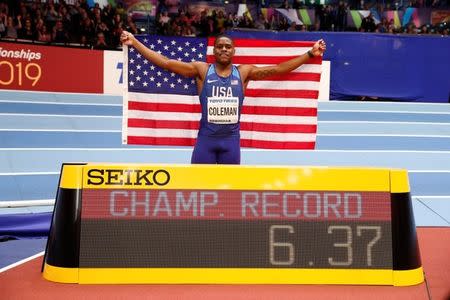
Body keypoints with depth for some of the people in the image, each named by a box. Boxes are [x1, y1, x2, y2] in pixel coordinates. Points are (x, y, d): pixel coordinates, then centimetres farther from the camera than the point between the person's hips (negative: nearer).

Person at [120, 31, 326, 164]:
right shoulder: (201, 70, 0)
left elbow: (278, 69, 1)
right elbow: (166, 63, -4)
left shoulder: (244, 72, 3)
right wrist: (134, 43, -10)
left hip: (231, 139, 1)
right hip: (206, 138, -1)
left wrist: (310, 54, -5)